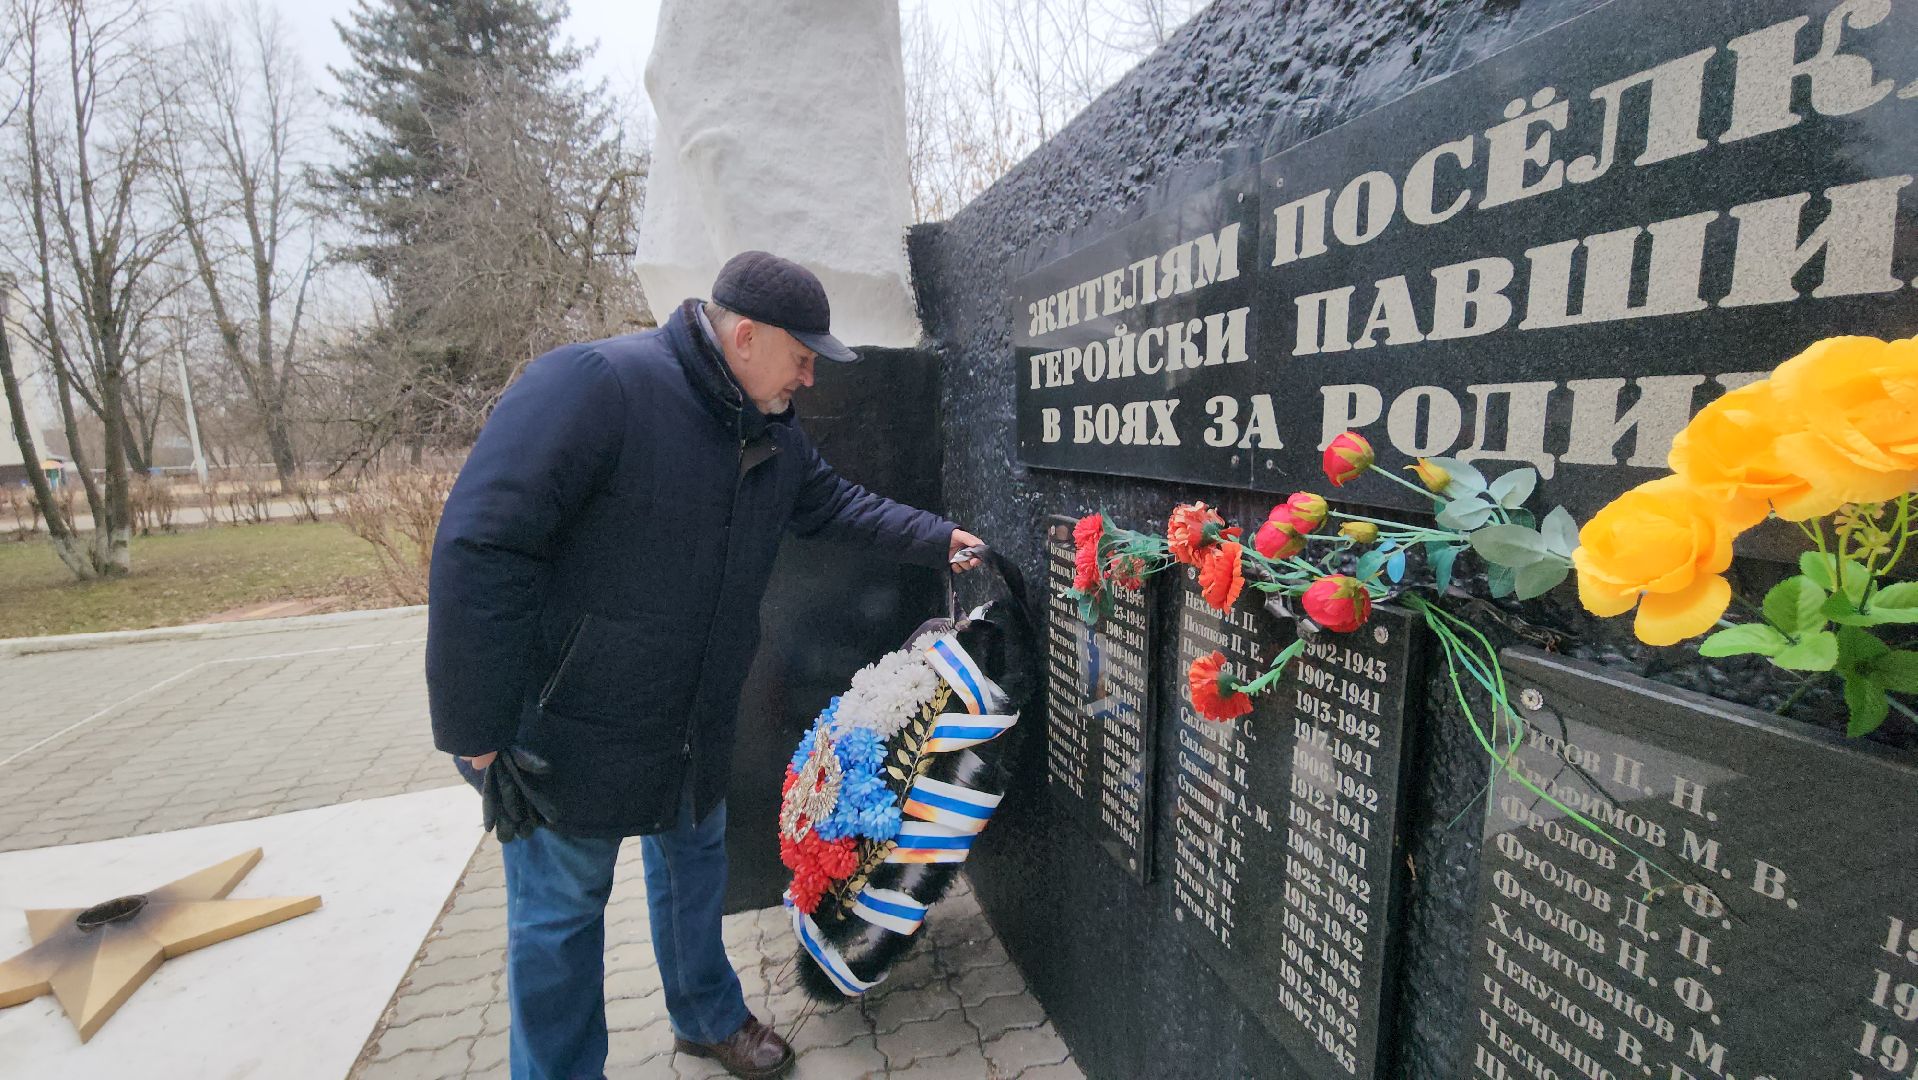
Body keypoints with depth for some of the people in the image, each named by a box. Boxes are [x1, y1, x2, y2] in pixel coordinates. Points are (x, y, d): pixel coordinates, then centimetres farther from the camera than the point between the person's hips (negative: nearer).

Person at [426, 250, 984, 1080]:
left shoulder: (773, 433, 0)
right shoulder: (593, 385, -27)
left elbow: (836, 504, 15)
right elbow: (480, 550, -28)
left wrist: (936, 539, 6)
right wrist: (477, 731, -24)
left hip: (696, 724, 8)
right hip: (569, 726, -7)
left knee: (694, 864, 24)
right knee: (561, 909, 12)